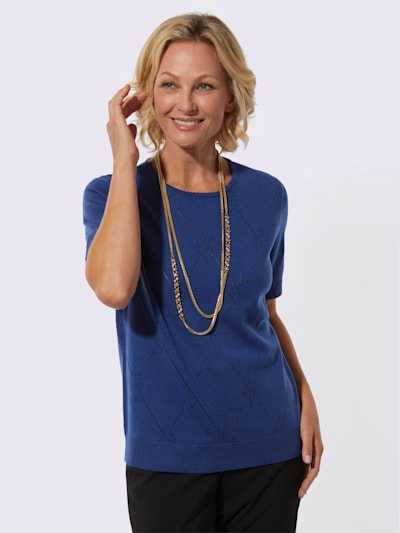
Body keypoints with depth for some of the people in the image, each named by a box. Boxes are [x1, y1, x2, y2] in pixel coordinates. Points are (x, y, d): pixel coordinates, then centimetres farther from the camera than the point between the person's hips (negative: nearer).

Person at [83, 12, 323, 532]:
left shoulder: (265, 196, 1)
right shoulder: (111, 194, -5)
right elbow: (113, 288, -26)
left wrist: (305, 396, -1)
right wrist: (125, 159, -18)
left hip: (270, 449, 2)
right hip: (166, 457, -2)